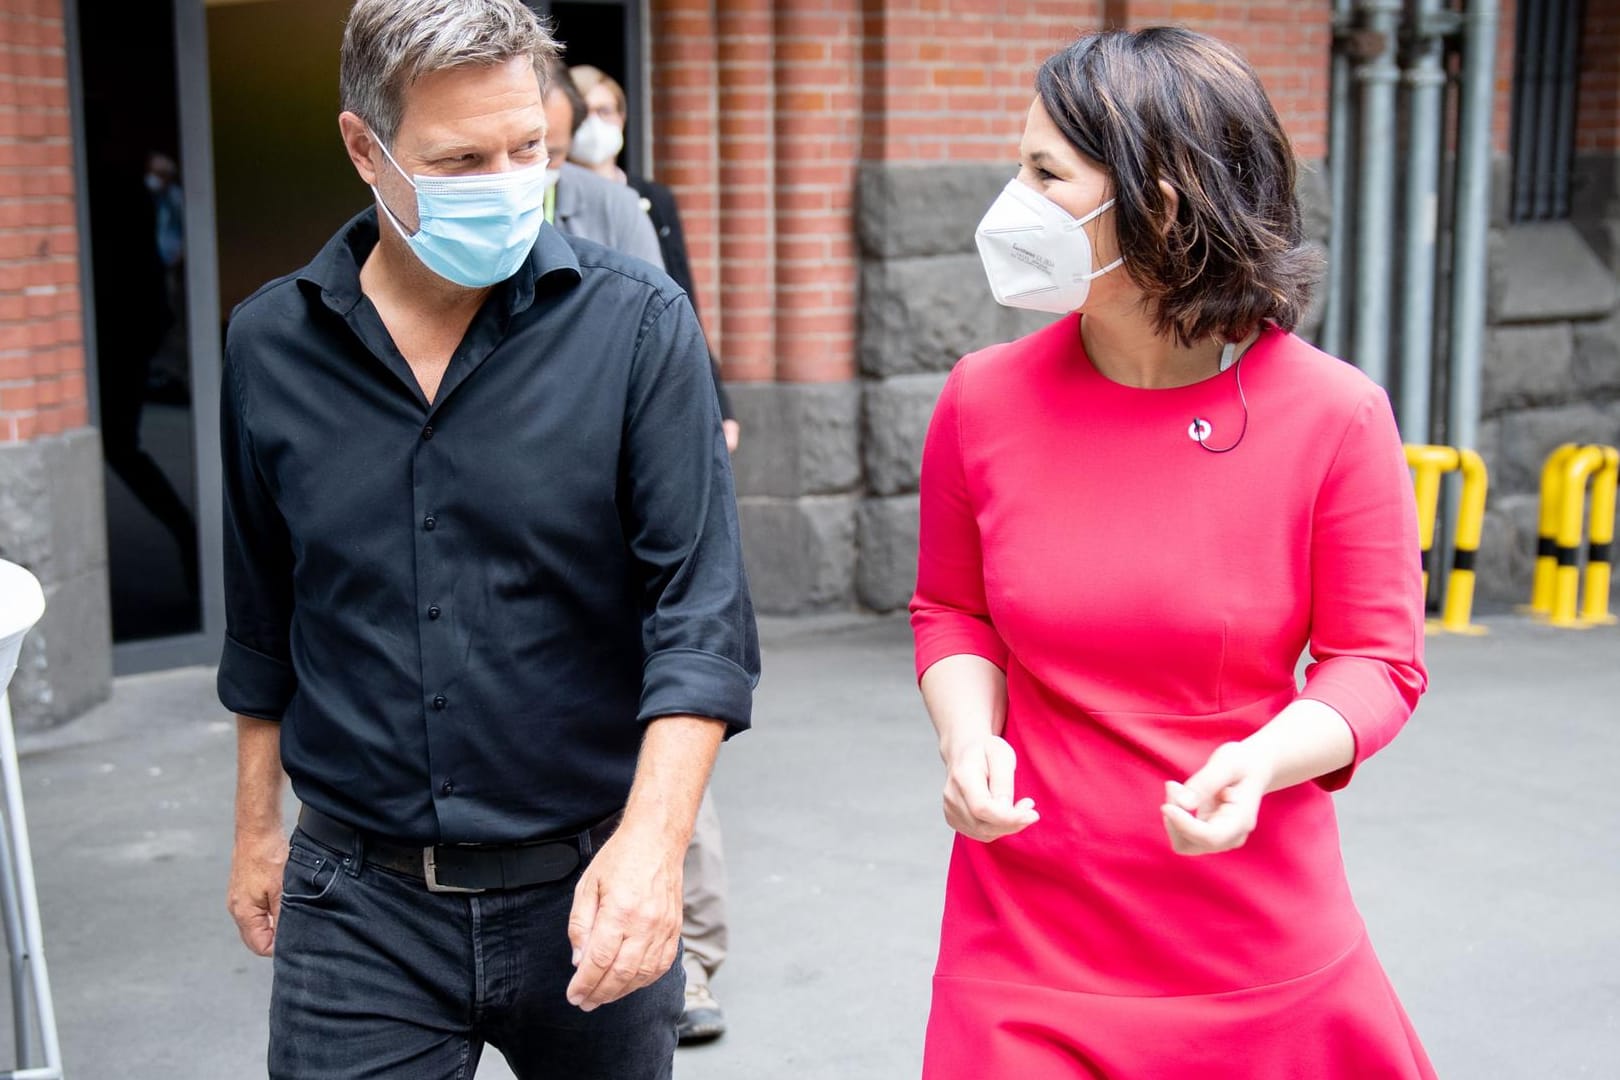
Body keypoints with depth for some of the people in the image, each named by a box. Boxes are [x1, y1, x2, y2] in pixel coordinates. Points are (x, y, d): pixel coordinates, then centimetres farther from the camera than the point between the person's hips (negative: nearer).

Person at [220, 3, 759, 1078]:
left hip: (588, 886, -1)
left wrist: (651, 839, -24)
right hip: (360, 906, 1)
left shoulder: (638, 325, -9)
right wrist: (258, 822, 17)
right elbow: (264, 619, 13)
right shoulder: (271, 344, 1)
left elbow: (701, 613, -12)